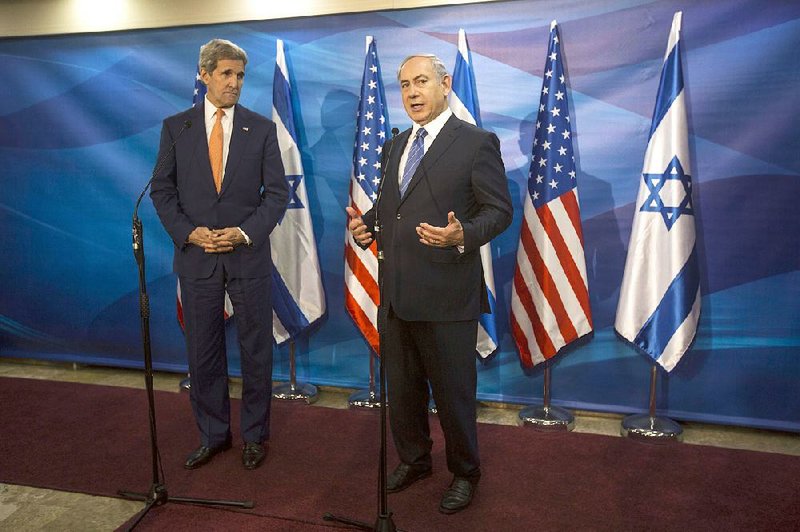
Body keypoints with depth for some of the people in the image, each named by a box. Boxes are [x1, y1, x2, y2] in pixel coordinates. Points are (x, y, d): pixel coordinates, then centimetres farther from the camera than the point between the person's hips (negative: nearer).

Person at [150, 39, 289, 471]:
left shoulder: (262, 128, 2)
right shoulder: (175, 127, 5)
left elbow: (277, 192, 0)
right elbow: (162, 190, 5)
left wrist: (245, 232, -13)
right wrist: (189, 233, -10)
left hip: (248, 254, -1)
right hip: (196, 256, 1)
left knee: (256, 350, 7)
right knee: (202, 352, 10)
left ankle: (254, 435, 24)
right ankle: (212, 435, 27)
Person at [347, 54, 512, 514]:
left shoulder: (477, 143, -6)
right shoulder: (395, 145, 15)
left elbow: (500, 210, -9)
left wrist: (462, 236, -27)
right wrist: (366, 223, 0)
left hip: (447, 294, -6)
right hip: (396, 293, 7)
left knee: (453, 391, 8)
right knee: (402, 387, 19)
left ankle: (465, 473, 32)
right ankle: (414, 459, 42)